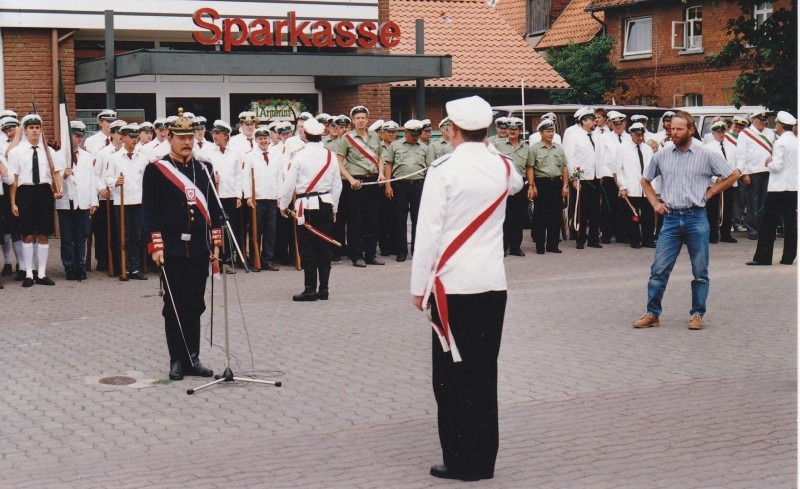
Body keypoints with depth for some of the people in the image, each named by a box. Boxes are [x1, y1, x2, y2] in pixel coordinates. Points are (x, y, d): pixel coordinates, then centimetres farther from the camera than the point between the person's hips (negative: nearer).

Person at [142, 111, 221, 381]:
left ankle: (193, 359, 16)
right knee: (175, 306, 1)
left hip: (199, 250, 4)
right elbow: (149, 211, -5)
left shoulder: (205, 169, 12)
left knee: (195, 306, 8)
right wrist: (155, 246, -11)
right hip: (172, 250, -4)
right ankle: (177, 361, 9)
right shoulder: (156, 169, -2)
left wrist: (216, 243, 9)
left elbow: (214, 208, 14)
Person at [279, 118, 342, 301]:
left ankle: (310, 289, -2)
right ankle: (324, 289, 10)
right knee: (324, 247, 8)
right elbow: (337, 184, 9)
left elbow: (289, 183, -6)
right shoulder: (330, 155, 4)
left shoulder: (300, 155, -8)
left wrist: (283, 205, 7)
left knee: (307, 249, -1)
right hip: (326, 203, 4)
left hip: (306, 205, -4)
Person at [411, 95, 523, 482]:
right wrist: (485, 148, 31)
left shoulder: (443, 170, -10)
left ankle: (461, 461, 7)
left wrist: (419, 286, -4)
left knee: (452, 377, 3)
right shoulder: (503, 167, 6)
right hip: (493, 284, 5)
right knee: (484, 376, 10)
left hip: (452, 285, -5)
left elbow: (429, 232, -12)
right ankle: (484, 460, 16)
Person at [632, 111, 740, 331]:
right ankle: (652, 314, 6)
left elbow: (733, 175, 6)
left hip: (696, 218, -2)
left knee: (700, 272, 5)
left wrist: (710, 192, 3)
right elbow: (645, 180, 20)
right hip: (671, 218, 2)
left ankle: (697, 314, 16)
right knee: (659, 269, -2)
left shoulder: (706, 154, -2)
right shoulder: (662, 155, 5)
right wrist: (655, 203, 9)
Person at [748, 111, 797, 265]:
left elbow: (777, 166, -19)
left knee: (768, 223, -3)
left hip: (779, 188, -7)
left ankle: (763, 257, -4)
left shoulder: (780, 142, -13)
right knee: (790, 222, 8)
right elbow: (795, 164, 15)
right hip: (794, 187, 7)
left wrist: (768, 163, 1)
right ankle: (788, 257, 10)